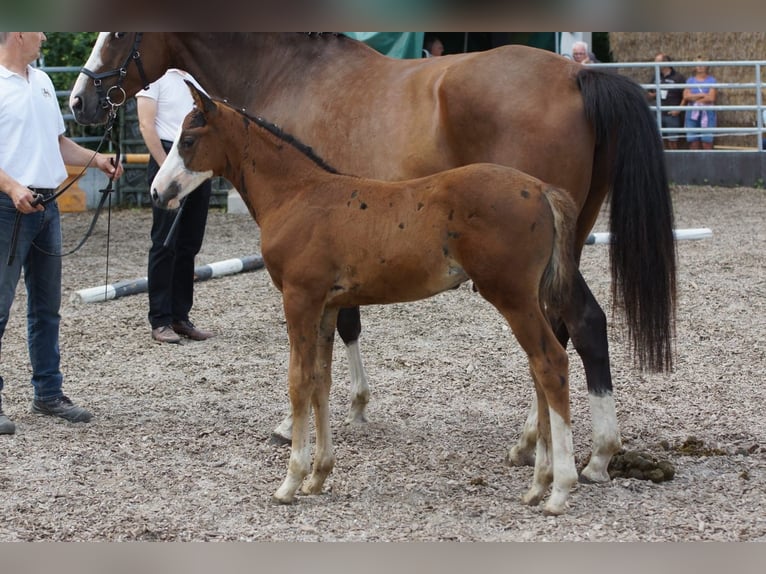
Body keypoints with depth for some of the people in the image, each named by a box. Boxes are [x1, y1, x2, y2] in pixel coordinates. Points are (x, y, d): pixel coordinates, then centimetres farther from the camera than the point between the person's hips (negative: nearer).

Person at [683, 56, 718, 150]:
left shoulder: (711, 80, 4)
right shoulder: (690, 81, 13)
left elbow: (711, 98, -8)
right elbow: (686, 96, -3)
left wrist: (694, 98, -3)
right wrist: (702, 95, -7)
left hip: (707, 115, -3)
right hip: (692, 115, 3)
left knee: (707, 143, -8)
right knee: (693, 143, -1)